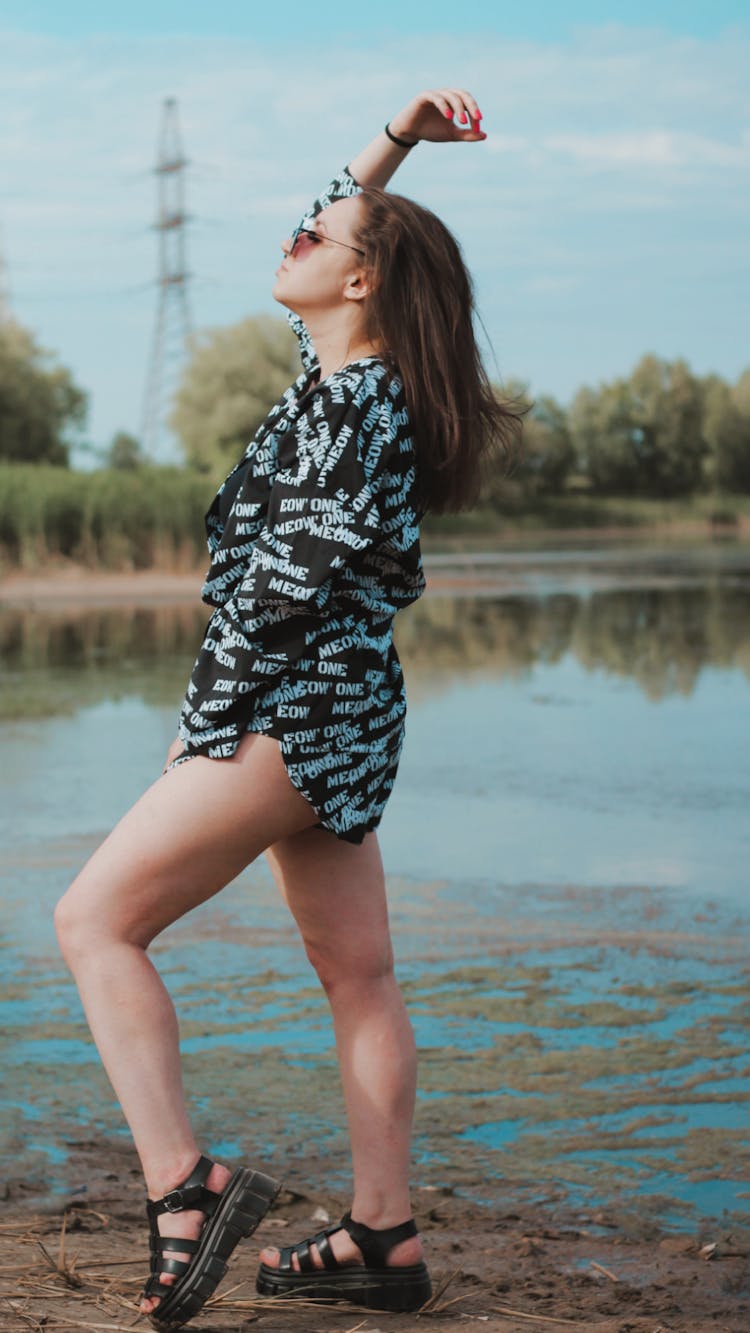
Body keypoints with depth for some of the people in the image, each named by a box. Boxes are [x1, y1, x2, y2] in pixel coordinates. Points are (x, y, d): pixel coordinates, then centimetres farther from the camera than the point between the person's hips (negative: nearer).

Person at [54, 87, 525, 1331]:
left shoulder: (354, 407, -16)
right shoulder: (345, 375, 11)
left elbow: (285, 588, -20)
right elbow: (339, 232, 27)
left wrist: (204, 733, -14)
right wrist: (395, 140, 17)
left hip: (291, 715, -10)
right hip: (339, 719, 10)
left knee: (97, 919, -8)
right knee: (357, 974, 10)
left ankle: (184, 1185, -11)